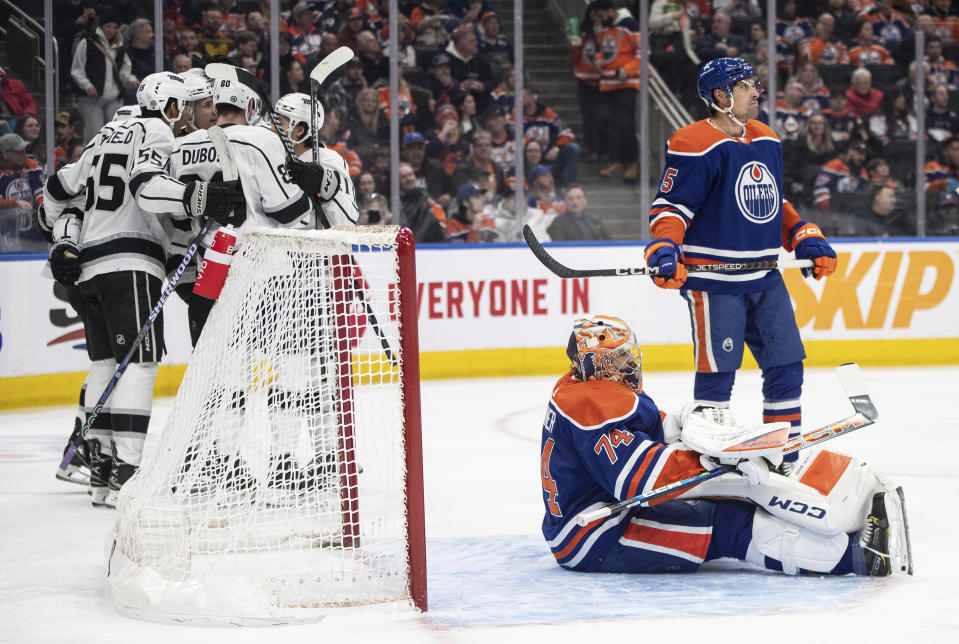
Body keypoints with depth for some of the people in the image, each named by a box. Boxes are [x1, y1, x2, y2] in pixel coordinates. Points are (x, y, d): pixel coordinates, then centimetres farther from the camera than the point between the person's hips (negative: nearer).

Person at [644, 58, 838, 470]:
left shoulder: (767, 140, 14)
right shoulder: (695, 146, -12)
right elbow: (671, 207, -12)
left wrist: (807, 240, 16)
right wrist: (663, 249, -27)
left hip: (764, 280, 8)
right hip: (712, 279, -8)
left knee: (786, 364, 8)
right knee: (717, 370, -7)